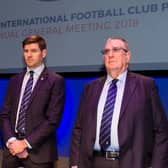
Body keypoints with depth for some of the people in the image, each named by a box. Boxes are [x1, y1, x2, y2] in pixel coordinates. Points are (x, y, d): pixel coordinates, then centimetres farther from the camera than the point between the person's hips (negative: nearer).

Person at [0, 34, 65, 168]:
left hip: (38, 151, -4)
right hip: (12, 150, 4)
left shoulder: (56, 81, -4)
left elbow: (53, 120, -11)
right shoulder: (15, 80, 12)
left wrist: (26, 143, -14)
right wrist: (11, 141, -8)